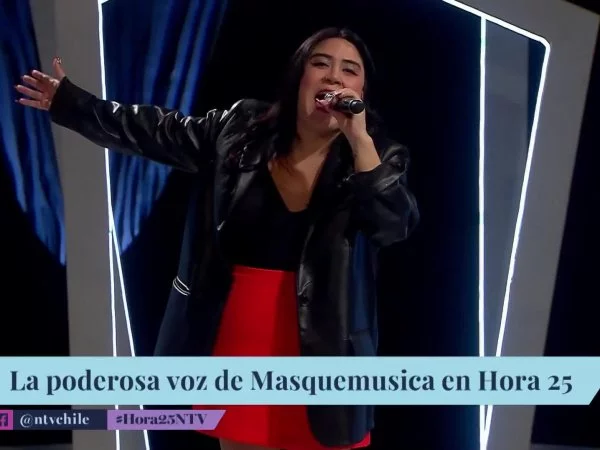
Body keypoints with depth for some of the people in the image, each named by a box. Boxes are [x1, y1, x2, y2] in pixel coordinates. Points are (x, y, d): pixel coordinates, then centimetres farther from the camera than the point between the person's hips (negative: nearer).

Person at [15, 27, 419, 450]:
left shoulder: (378, 155, -5)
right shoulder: (240, 131, -1)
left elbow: (397, 224, -21)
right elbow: (156, 131, 10)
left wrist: (359, 141, -29)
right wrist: (69, 101, 16)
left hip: (318, 353, -2)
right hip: (237, 343, 3)